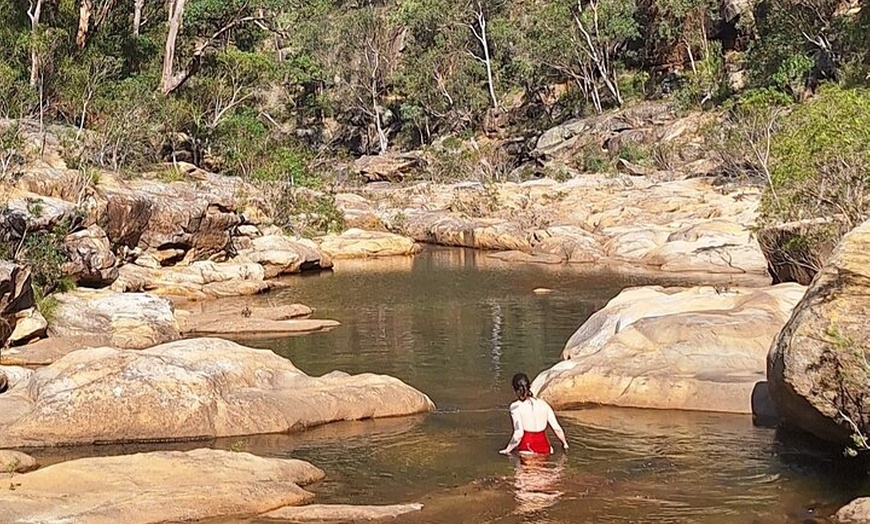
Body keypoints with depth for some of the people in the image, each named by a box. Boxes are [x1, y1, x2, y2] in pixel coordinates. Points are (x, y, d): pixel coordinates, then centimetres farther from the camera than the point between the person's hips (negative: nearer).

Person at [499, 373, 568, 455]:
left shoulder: (515, 406, -9)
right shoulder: (543, 404, 4)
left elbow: (519, 434, -18)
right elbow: (557, 428, 3)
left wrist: (507, 450, -6)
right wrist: (565, 444, 20)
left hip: (526, 450, -5)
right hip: (544, 449, 5)